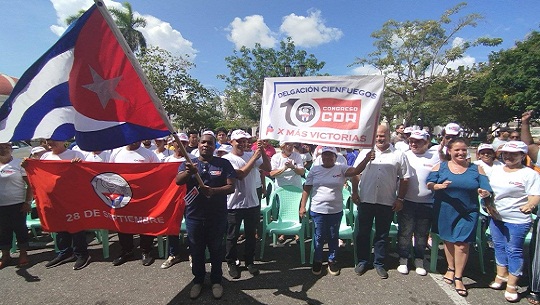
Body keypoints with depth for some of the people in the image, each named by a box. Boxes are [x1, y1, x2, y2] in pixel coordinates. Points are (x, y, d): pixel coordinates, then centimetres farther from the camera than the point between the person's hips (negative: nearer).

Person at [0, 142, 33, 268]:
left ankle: (23, 253, 19)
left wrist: (27, 202, -12)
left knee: (20, 228, 5)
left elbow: (30, 184, -7)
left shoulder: (19, 163, -5)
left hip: (18, 205, -4)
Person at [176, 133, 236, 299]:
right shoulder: (188, 163, 3)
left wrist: (213, 190, -25)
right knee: (196, 250, 16)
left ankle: (216, 280, 34)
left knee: (216, 250, 14)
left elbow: (231, 187, -7)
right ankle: (198, 280, 37)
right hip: (194, 215, 2)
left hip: (217, 216, -1)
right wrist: (189, 172, -37)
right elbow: (178, 181, -14)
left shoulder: (224, 164, -2)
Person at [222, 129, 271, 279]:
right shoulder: (227, 159, -10)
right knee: (232, 236, 12)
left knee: (251, 234, 17)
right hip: (234, 205, -4)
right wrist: (254, 157, -23)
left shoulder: (251, 155, 3)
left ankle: (249, 261, 35)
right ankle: (231, 263, 32)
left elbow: (268, 168, -3)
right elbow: (239, 175, -23)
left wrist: (262, 152, -14)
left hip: (253, 203, 4)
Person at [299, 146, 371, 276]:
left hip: (336, 211, 0)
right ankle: (317, 260, 31)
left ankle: (332, 260, 35)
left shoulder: (341, 169, -2)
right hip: (318, 210, 0)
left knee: (333, 237, 15)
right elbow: (306, 189, 1)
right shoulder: (314, 170, 0)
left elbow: (356, 171, -19)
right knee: (318, 237, 12)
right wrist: (302, 206, -2)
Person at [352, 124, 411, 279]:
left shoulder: (399, 155, 1)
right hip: (365, 200, 1)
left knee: (382, 235, 13)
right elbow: (355, 173, 7)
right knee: (363, 233, 11)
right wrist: (355, 192, 1)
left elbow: (404, 179, 3)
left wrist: (400, 199, -1)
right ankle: (362, 261, 27)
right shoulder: (365, 152, 4)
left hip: (387, 203, -1)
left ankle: (379, 263, 29)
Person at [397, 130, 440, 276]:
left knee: (422, 234, 13)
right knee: (405, 232, 6)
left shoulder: (435, 157, 1)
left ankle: (419, 261, 30)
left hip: (427, 203, 1)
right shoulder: (405, 156, 0)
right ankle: (403, 260, 21)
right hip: (407, 202, -1)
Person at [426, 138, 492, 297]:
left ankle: (458, 278, 15)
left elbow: (486, 188, 0)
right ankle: (451, 268, 37)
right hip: (445, 211, 1)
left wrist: (485, 193, -22)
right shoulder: (441, 166, 2)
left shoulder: (476, 168, 4)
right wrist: (439, 185, -25)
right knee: (448, 240, 14)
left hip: (468, 212, -1)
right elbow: (429, 183, -5)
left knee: (462, 243, -2)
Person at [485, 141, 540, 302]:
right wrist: (488, 204, 1)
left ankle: (511, 285, 16)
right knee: (499, 246, 17)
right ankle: (501, 275, 35)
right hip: (496, 217, 6)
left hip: (517, 220, -6)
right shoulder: (496, 170, 7)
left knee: (514, 251, 4)